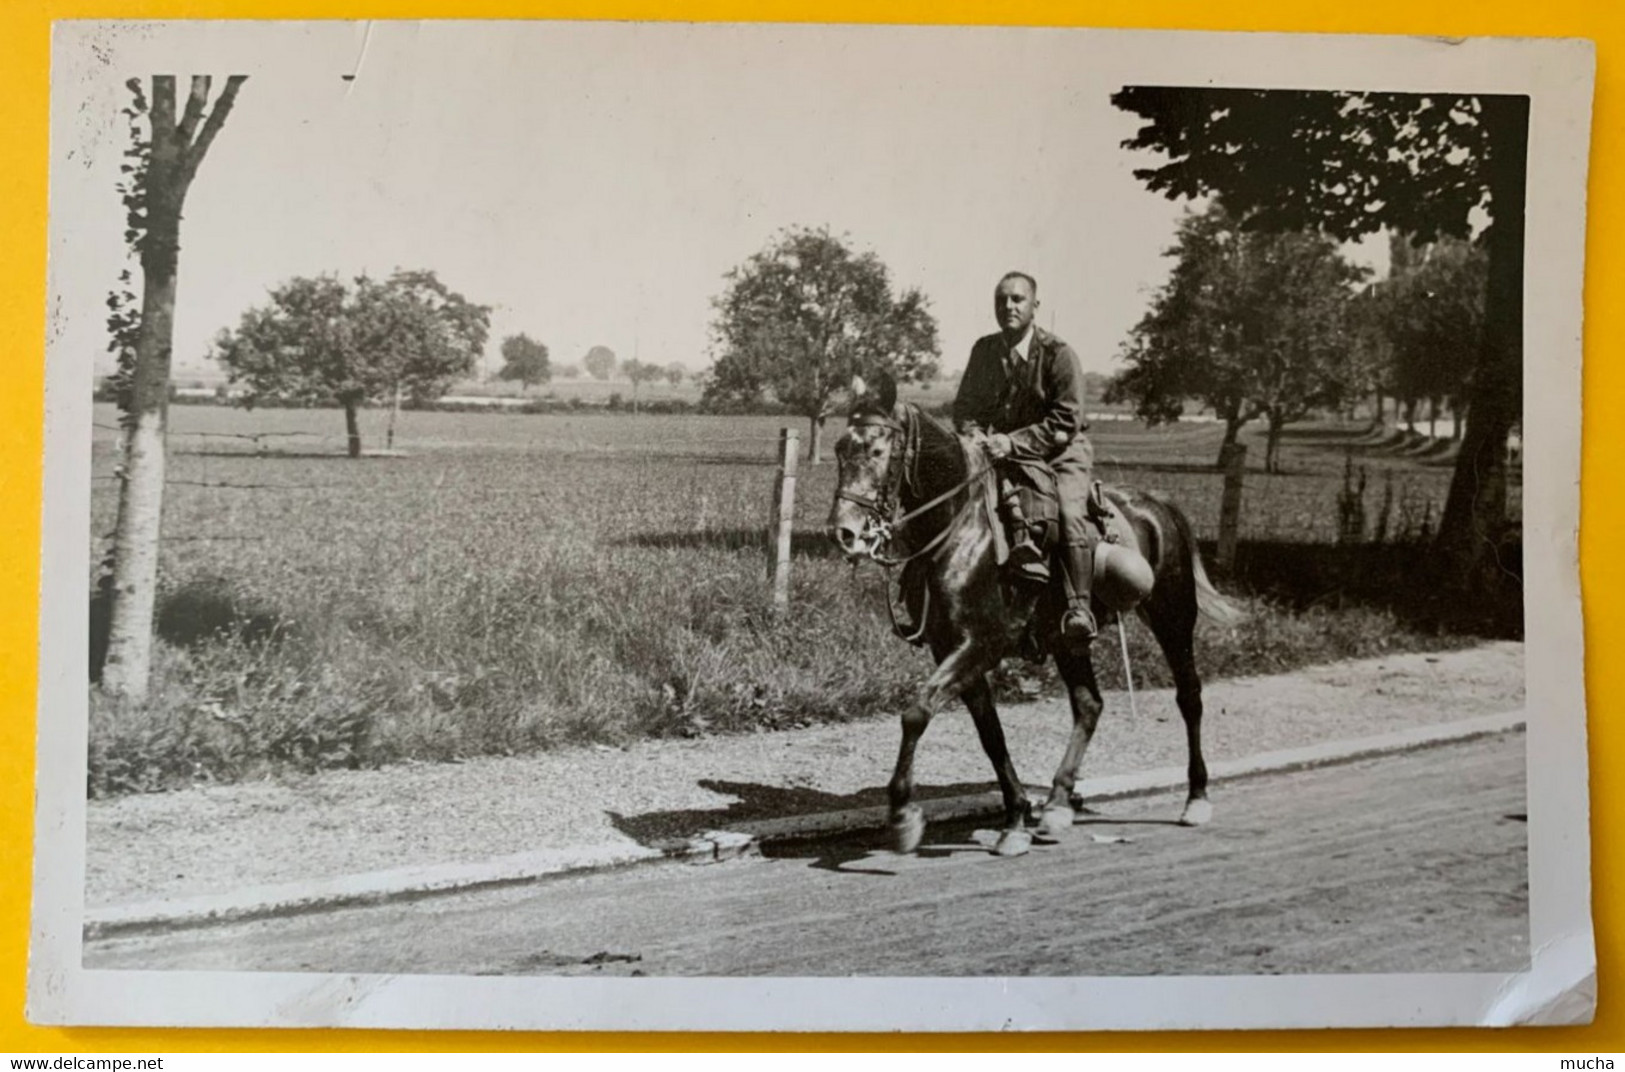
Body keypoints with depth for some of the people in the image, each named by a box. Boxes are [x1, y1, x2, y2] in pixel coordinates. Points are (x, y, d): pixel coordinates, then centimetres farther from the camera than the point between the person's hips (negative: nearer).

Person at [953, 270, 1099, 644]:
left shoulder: (1058, 354, -10)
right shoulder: (984, 350, 4)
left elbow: (1065, 421, -15)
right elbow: (965, 405, 9)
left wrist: (1013, 442, -25)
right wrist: (975, 435, -14)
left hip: (1062, 451, -4)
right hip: (1003, 448, 4)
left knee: (1070, 513, -28)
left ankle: (1079, 607, -23)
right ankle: (1020, 534, -38)